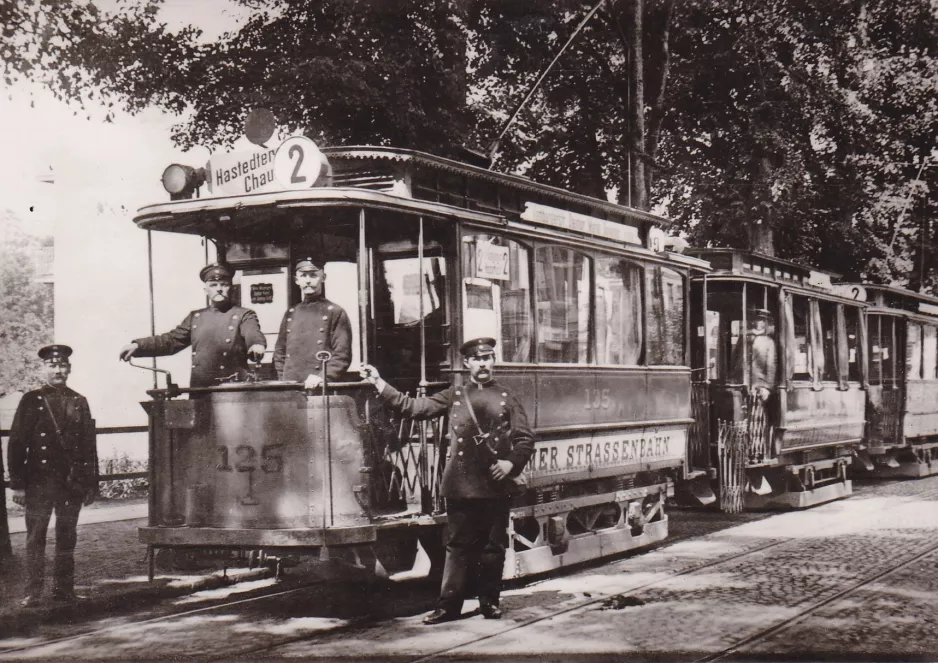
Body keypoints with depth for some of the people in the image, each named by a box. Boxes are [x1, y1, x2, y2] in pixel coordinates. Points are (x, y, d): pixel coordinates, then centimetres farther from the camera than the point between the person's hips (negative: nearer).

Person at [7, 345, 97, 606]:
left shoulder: (80, 402, 10)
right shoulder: (31, 400, 2)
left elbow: (89, 445, 10)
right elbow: (16, 443, -1)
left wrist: (91, 484, 7)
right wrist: (17, 484, -6)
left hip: (72, 482, 3)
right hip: (39, 480, -2)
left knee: (67, 536, 7)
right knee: (35, 537, 0)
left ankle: (64, 588, 15)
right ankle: (33, 592, 5)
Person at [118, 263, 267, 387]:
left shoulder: (244, 315, 5)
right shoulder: (195, 317, 19)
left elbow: (253, 334, -13)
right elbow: (170, 340, 18)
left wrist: (257, 345, -38)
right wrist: (137, 346, 4)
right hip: (199, 390, 4)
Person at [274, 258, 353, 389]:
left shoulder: (336, 312, 2)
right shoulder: (290, 314, 16)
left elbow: (343, 355, -4)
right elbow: (280, 352, 21)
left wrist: (322, 378, -16)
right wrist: (285, 380, 8)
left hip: (323, 388, -4)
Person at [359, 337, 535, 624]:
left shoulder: (506, 398, 10)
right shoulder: (454, 396, 12)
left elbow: (526, 439, 8)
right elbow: (412, 407, 8)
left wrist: (511, 462, -9)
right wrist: (378, 383, 3)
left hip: (496, 485, 0)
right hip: (461, 485, 0)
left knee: (493, 546, 5)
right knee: (458, 545, 2)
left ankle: (490, 601, 17)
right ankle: (449, 604, 6)